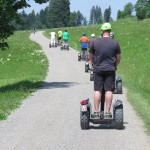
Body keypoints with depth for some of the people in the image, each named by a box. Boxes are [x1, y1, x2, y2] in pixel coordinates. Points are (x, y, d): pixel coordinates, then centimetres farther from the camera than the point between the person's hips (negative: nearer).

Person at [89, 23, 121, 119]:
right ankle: (108, 112, 0)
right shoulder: (115, 43, 0)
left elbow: (91, 57, 11)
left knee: (97, 90, 3)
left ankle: (96, 112, 3)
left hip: (98, 70, 0)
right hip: (110, 70, 0)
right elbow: (118, 58, 8)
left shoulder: (95, 42, 0)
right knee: (109, 90, 1)